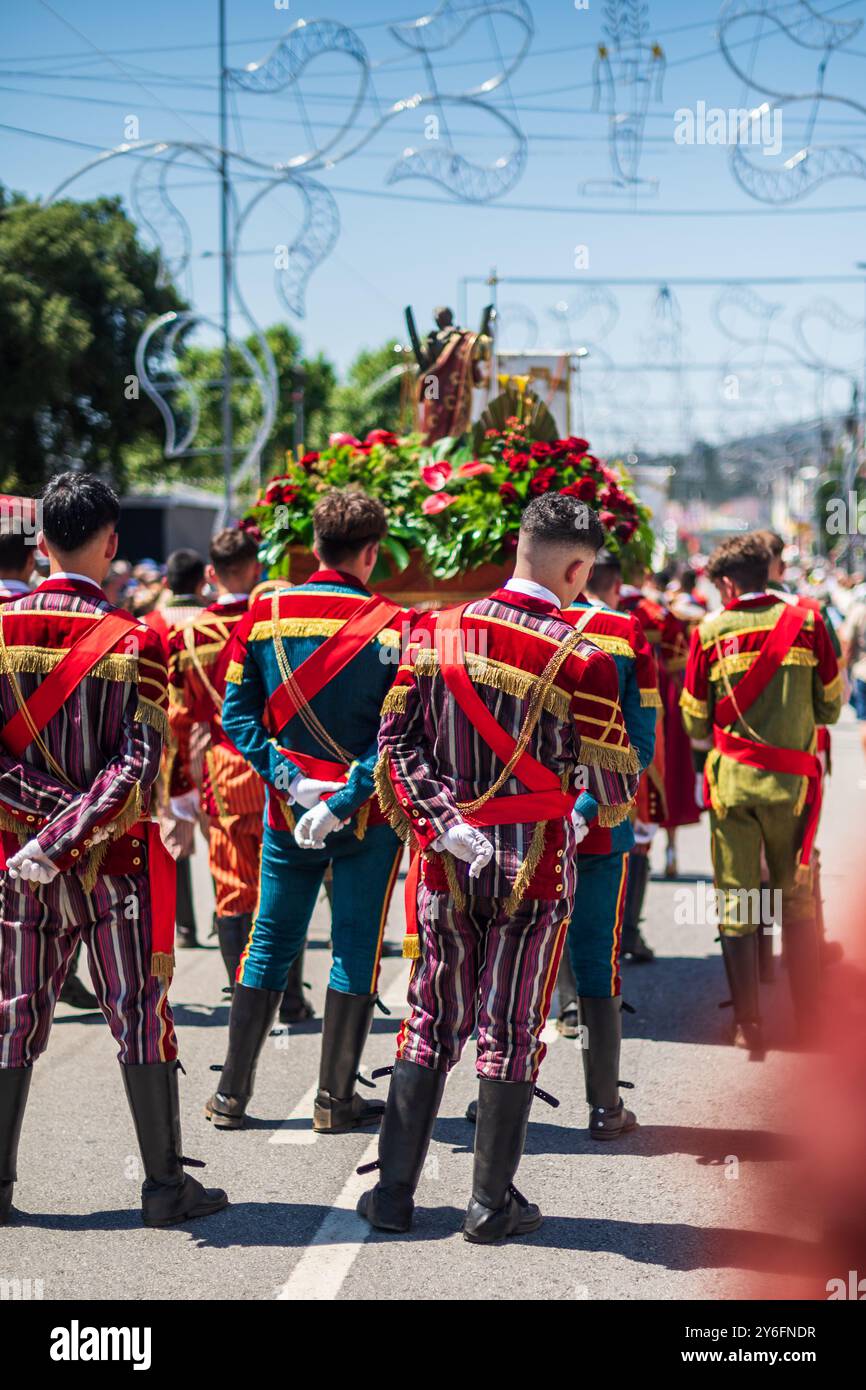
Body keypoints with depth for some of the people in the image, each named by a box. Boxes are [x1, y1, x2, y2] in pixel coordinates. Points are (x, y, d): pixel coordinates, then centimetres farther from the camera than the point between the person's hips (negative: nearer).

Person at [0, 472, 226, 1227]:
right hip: (115, 861, -3)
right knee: (140, 1015, 5)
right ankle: (165, 1185, 9)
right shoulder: (135, 641, -10)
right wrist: (70, 838, -18)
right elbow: (139, 768, -17)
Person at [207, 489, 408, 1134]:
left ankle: (232, 1094, 16)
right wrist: (344, 800, -16)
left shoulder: (263, 615, -1)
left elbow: (237, 713, -2)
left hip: (287, 812, 3)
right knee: (356, 949, 7)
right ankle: (336, 1100, 11)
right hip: (369, 816, -3)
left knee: (271, 942, 13)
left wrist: (290, 779, -7)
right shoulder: (391, 626, -11)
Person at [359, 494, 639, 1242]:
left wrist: (441, 819, -5)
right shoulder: (580, 660, -14)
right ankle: (492, 1203, 14)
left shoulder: (434, 633, -2)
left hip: (446, 863, 3)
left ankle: (393, 1191, 17)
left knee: (432, 1024, 14)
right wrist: (594, 803, 12)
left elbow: (396, 738, -3)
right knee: (511, 1031, 7)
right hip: (535, 867, -3)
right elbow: (615, 784, -9)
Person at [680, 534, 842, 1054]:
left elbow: (695, 719, 4)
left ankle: (749, 1025, 5)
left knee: (736, 903, 6)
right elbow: (831, 707, 4)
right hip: (793, 779, 1)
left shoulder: (710, 631, -2)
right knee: (799, 901, 12)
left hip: (731, 780, 0)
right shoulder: (807, 622, -2)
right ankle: (809, 1018, 15)